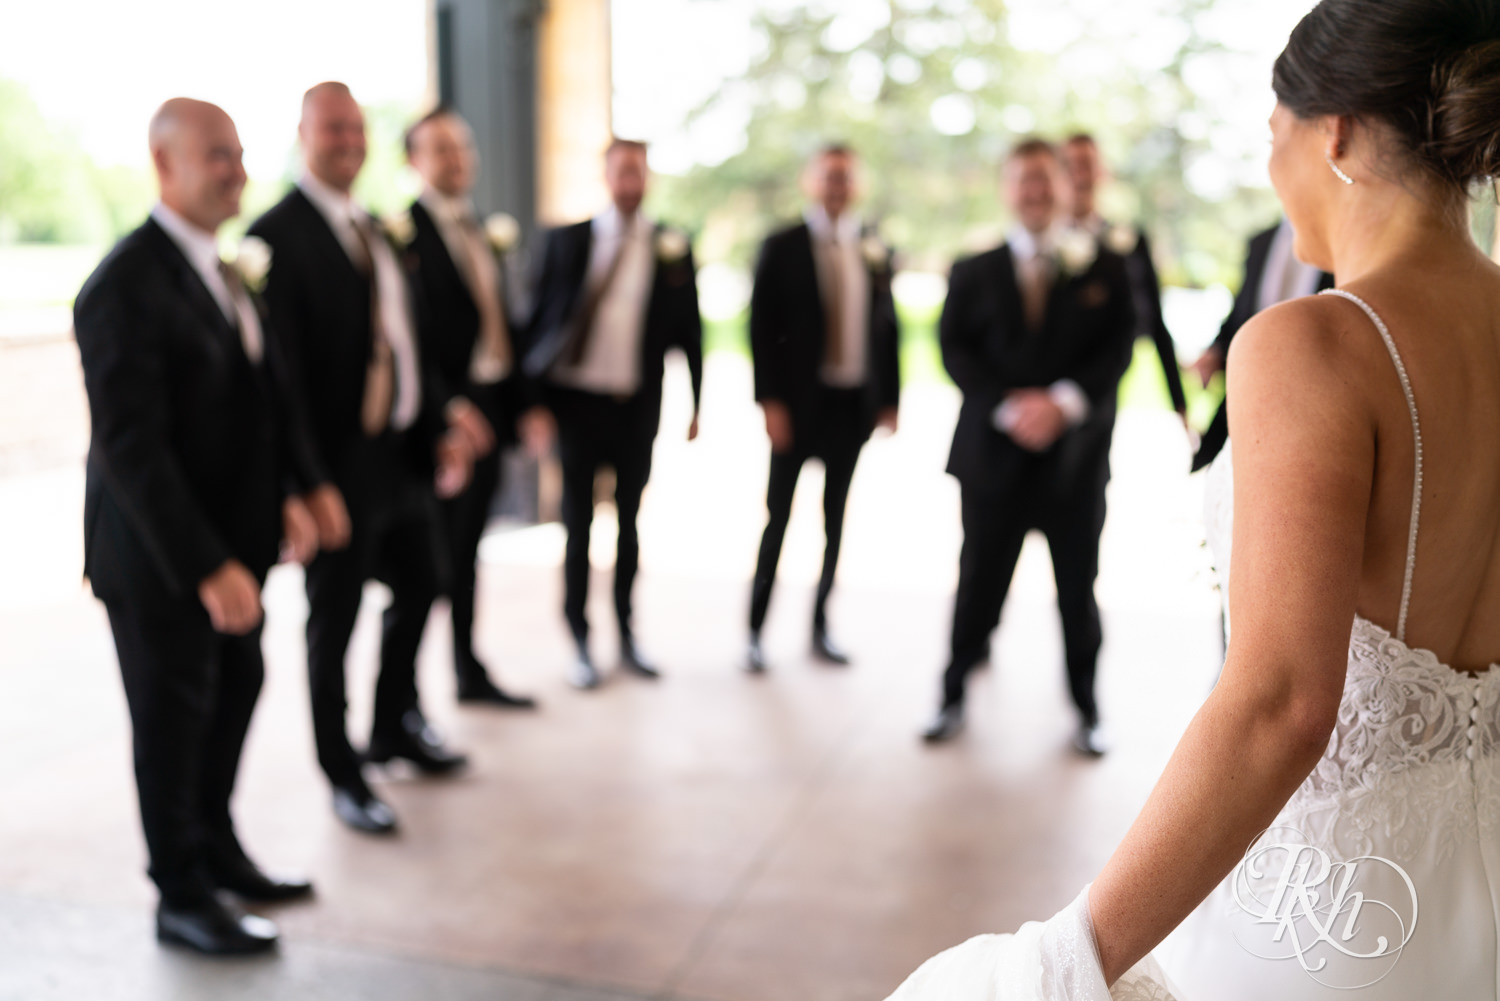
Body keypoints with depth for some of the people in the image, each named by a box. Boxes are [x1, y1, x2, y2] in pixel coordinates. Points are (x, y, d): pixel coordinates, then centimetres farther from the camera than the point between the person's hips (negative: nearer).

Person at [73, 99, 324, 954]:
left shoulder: (226, 272, 8)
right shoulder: (125, 287, -19)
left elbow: (268, 391, 12)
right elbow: (131, 449, -24)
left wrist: (295, 491, -1)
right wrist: (208, 568, -27)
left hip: (233, 541, 8)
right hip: (160, 557, -8)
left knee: (236, 690, 19)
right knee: (173, 718, 7)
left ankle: (218, 851, 39)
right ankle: (183, 898, 25)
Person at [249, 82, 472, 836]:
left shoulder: (375, 232, 12)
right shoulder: (277, 234, -14)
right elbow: (282, 369, -19)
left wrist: (437, 430, 9)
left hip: (405, 454, 8)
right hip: (341, 464, -8)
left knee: (418, 588, 22)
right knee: (333, 620, 7)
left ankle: (396, 727, 44)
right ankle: (341, 774, 25)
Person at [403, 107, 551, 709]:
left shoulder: (479, 235, 16)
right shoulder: (405, 230, -10)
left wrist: (527, 404, 11)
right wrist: (448, 406, -23)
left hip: (487, 410, 7)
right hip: (442, 417, -7)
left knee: (465, 549, 16)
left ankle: (470, 674, 27)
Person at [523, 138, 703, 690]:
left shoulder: (673, 248, 3)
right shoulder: (567, 240, 1)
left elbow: (688, 329, 5)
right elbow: (541, 316, 2)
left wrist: (695, 402, 2)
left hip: (637, 407, 1)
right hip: (578, 400, -1)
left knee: (629, 523, 13)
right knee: (578, 525, 6)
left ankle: (627, 635, 27)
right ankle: (580, 644, 18)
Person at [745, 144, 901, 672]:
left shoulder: (875, 248, 7)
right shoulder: (783, 247, -3)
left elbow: (888, 327, 9)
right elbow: (762, 326, -7)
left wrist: (889, 399, 4)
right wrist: (770, 401, -13)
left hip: (853, 402, 4)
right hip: (797, 401, -4)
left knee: (835, 517, 11)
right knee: (779, 515, 2)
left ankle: (820, 627, 22)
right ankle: (755, 631, 11)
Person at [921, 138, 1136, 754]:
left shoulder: (1105, 268, 6)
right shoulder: (974, 273, 8)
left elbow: (1118, 347, -1)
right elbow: (955, 350, 0)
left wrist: (1064, 401, -16)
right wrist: (1007, 407, -15)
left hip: (1075, 453, 0)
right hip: (994, 451, 0)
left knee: (1078, 588, 7)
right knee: (979, 583, 6)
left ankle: (1086, 711, 22)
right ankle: (953, 699, 21)